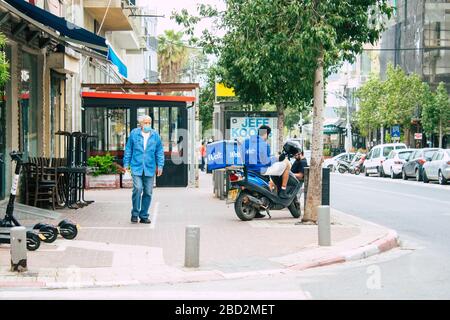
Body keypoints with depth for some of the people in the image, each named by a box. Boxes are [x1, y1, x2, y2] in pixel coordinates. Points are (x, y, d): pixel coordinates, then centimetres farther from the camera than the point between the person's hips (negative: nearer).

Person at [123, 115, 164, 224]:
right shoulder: (134, 133, 3)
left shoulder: (155, 135, 7)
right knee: (137, 188, -16)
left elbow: (160, 152, 12)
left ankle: (144, 216, 14)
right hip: (136, 167, -2)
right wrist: (126, 164, 5)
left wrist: (160, 166, 6)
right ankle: (135, 214, -1)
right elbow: (128, 149, 9)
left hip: (150, 169, 2)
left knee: (148, 192, 3)